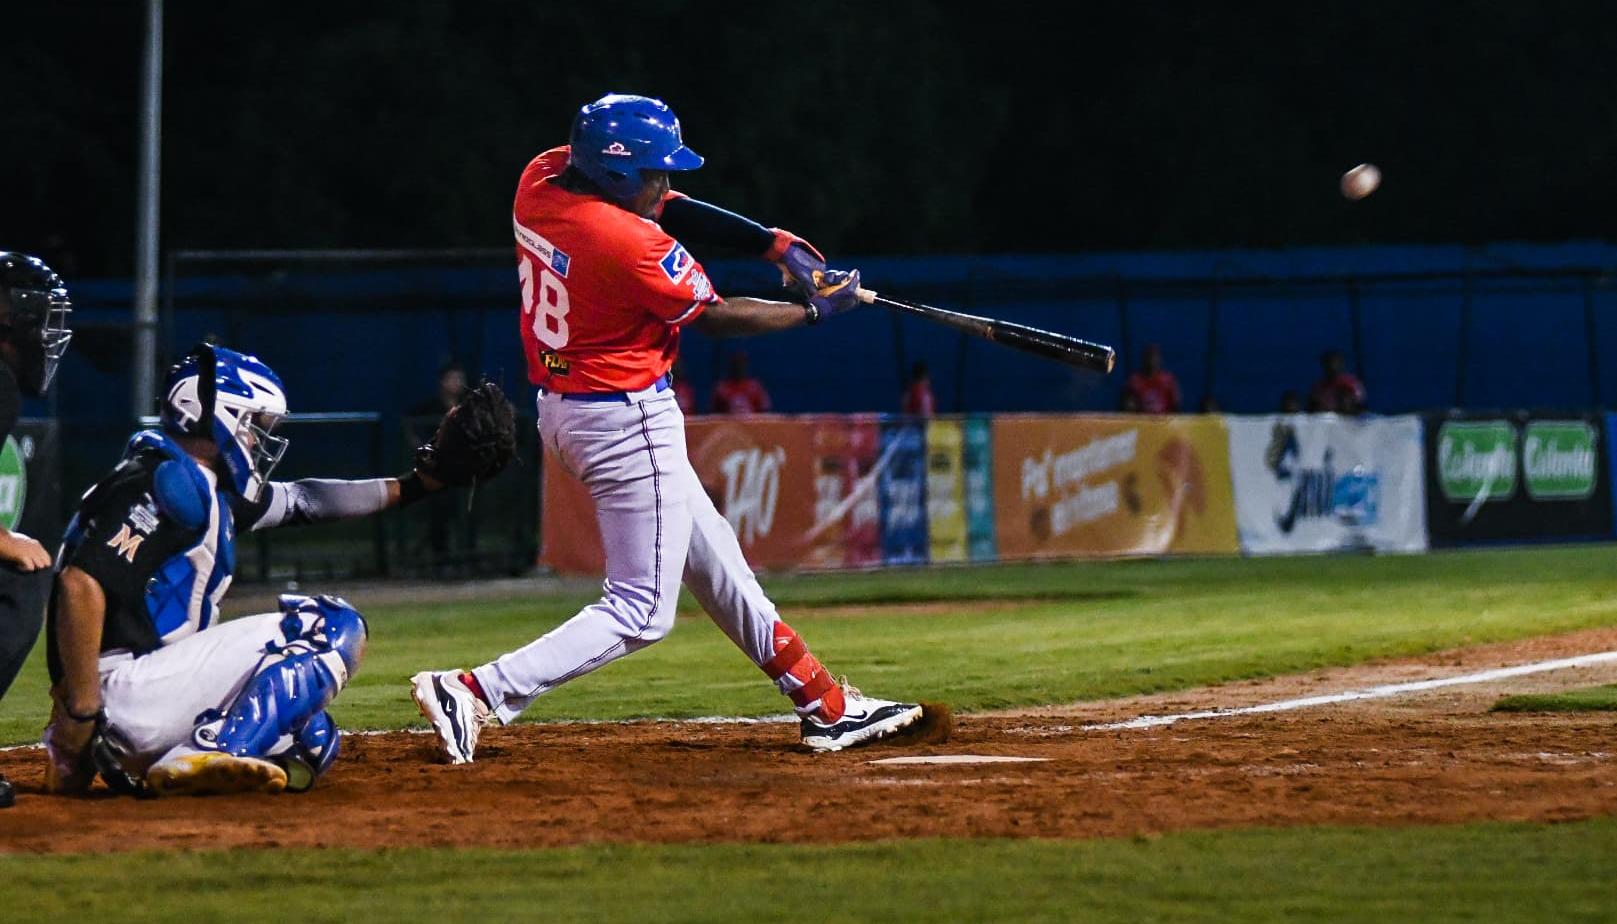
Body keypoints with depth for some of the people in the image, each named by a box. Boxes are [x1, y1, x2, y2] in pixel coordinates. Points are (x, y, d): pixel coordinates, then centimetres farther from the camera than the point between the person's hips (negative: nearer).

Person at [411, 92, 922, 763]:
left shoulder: (542, 178, -3)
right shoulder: (635, 245, -26)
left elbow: (662, 206, 7)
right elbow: (718, 320, -12)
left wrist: (774, 244, -1)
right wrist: (818, 310, 1)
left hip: (561, 407, 10)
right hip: (626, 423, -10)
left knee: (713, 559, 20)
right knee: (640, 612, -5)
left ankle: (826, 706, 31)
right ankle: (475, 695, -16)